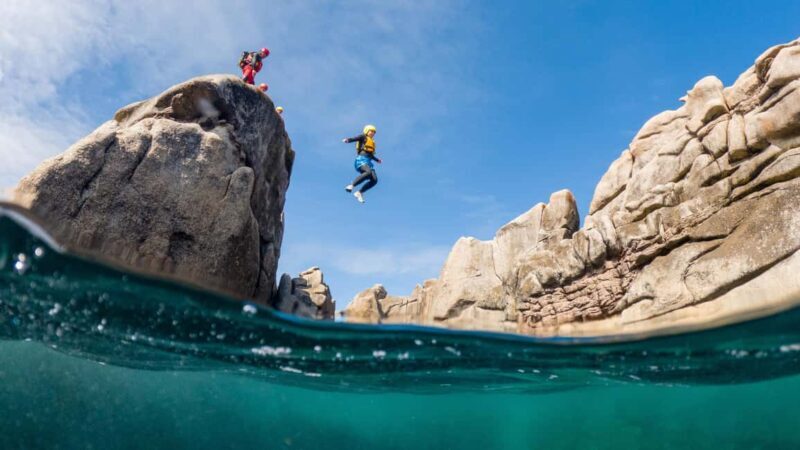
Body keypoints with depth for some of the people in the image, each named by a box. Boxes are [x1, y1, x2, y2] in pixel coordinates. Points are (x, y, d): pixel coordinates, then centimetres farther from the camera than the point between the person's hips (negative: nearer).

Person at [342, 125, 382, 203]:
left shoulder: (372, 142, 32)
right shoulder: (363, 137, 10)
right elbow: (355, 138, -11)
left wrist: (377, 160, 53)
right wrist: (348, 140, -31)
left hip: (368, 162, 7)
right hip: (361, 160, -7)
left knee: (374, 180, -16)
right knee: (368, 172, -37)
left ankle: (359, 193, -8)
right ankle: (351, 186, -36)